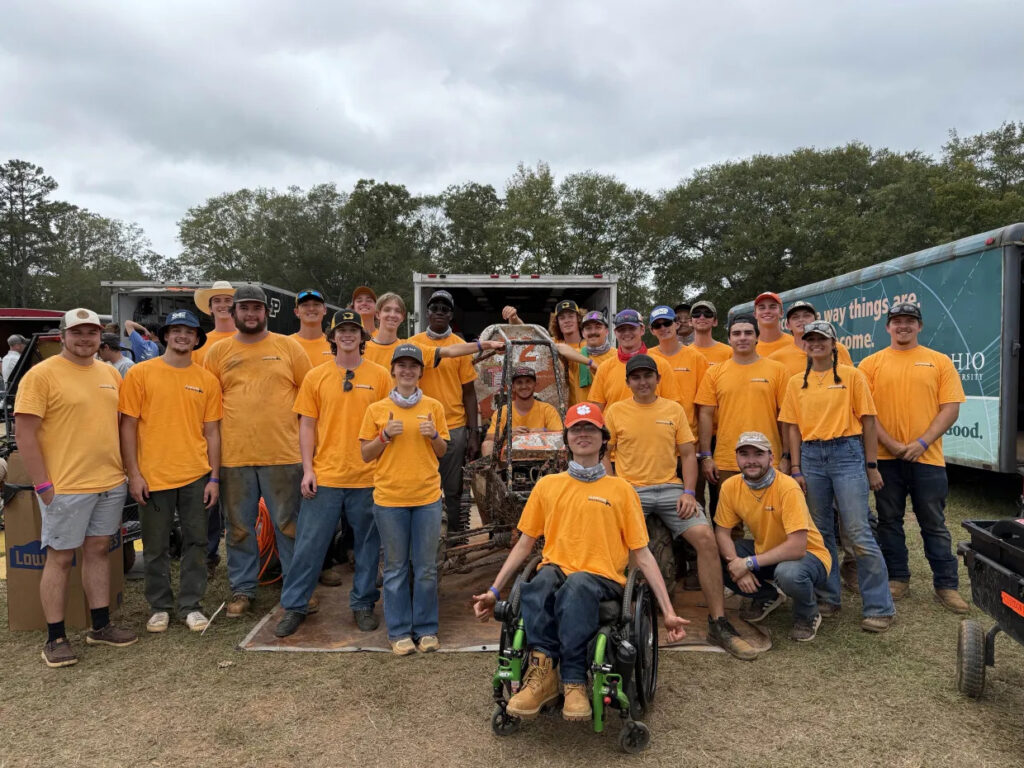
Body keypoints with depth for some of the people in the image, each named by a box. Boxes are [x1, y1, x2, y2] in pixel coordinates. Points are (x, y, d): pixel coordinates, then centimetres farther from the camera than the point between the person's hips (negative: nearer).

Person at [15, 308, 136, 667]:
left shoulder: (111, 374, 10)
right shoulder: (41, 374, -9)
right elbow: (24, 433, -11)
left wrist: (126, 470, 11)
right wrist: (43, 485, -14)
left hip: (111, 483, 6)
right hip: (65, 487, -6)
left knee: (98, 550, 14)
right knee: (60, 558, 4)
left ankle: (101, 626, 24)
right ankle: (55, 638, 15)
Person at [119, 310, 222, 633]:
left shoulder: (207, 380, 4)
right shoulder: (141, 373, -2)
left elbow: (212, 432, 6)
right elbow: (128, 426, -2)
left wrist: (214, 477, 2)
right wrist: (134, 474, -7)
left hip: (196, 477, 2)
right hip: (153, 476, -2)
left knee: (196, 542, 8)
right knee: (156, 547, 10)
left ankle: (190, 605, 22)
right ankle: (159, 607, 26)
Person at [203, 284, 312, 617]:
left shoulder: (288, 346, 4)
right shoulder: (218, 351, 7)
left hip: (283, 453, -1)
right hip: (234, 455, 2)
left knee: (288, 524, 6)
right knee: (240, 527, 11)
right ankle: (242, 590, 25)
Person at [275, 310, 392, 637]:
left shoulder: (380, 376, 1)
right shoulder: (315, 377, 3)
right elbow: (307, 425, 4)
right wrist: (307, 469, -3)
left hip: (368, 477, 0)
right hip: (324, 476, 0)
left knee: (368, 545, 11)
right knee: (309, 543, 6)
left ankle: (363, 604, 27)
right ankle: (294, 606, 21)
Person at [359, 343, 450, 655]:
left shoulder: (433, 407, 6)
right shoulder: (377, 409, 3)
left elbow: (442, 452, 12)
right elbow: (365, 455, 5)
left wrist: (433, 435, -8)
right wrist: (386, 435, -11)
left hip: (427, 496, 1)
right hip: (389, 498, -1)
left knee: (426, 568, 7)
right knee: (395, 568, 7)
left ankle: (426, 629, 21)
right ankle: (399, 632, 19)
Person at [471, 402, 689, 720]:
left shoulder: (621, 489, 11)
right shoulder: (547, 485, 16)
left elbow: (642, 555, 10)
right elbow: (524, 544, 18)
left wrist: (668, 611, 4)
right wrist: (494, 591, 10)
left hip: (602, 577, -1)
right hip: (556, 569, 2)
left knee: (576, 586, -37)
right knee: (540, 583, -35)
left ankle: (573, 682, -34)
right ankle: (543, 671, -37)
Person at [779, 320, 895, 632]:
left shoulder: (851, 376, 1)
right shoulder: (797, 383, 10)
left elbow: (867, 421, 0)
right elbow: (793, 428, 9)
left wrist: (872, 466, -3)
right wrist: (796, 469, 3)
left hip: (847, 454, -4)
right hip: (811, 457, 4)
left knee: (858, 533, -6)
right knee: (821, 532, 11)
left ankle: (879, 608, 4)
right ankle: (828, 598, 23)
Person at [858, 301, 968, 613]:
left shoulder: (939, 362, 5)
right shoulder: (871, 364, 4)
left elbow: (950, 409, -1)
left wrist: (922, 443, -12)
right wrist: (891, 444, -10)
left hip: (927, 457, 0)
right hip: (885, 457, 1)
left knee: (934, 524, 7)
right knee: (889, 521, 10)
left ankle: (946, 585, 18)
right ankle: (897, 578, 24)